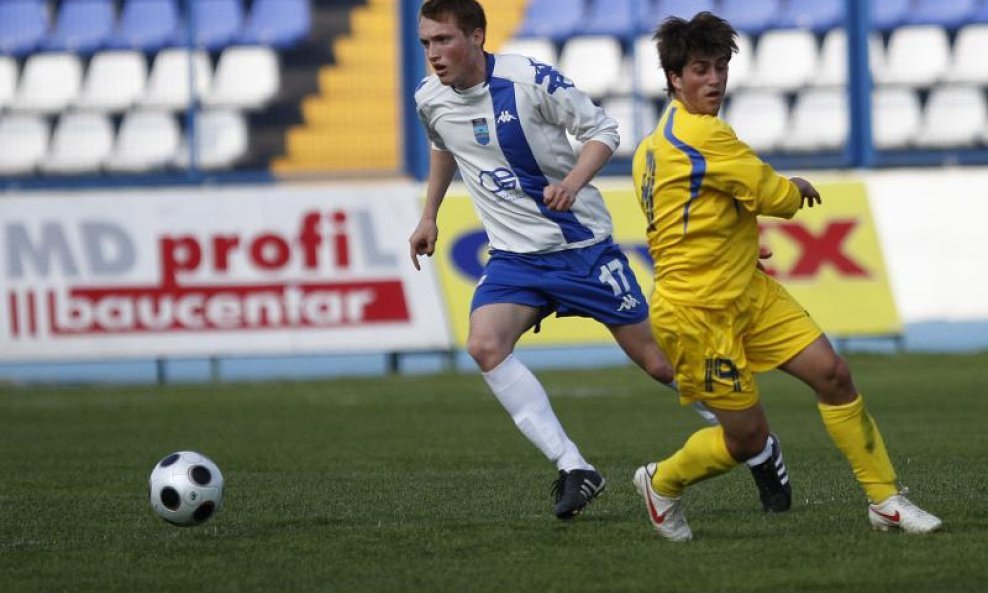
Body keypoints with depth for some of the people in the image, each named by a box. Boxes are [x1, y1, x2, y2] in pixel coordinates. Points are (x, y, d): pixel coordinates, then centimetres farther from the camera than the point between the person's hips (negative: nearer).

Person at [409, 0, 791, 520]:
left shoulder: (530, 80, -18)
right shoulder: (431, 101, -1)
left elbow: (602, 129, -9)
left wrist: (571, 183, -25)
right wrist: (428, 217, 23)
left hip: (580, 243, -4)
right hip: (514, 257, 4)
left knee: (656, 357, 1)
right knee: (484, 344, -24)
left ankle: (759, 448, 22)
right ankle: (573, 470, -21)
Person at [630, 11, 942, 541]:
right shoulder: (703, 135, -22)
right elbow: (777, 197, -14)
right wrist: (799, 188, 8)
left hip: (750, 293, 10)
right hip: (696, 312, -10)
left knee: (832, 373, -2)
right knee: (747, 437, -1)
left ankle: (885, 500, 3)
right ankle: (661, 482, 28)